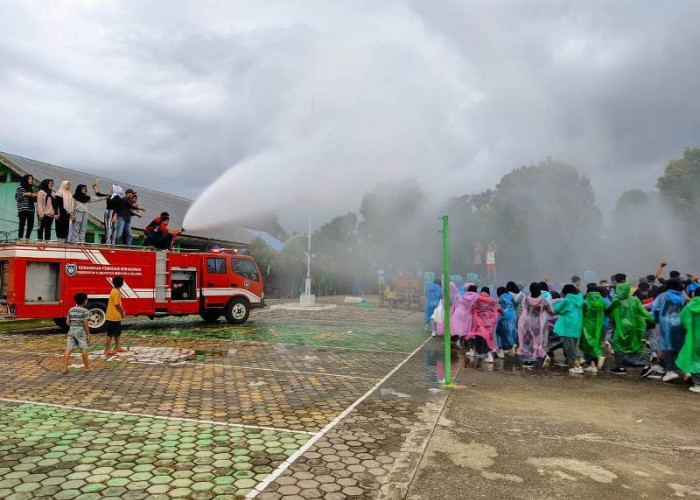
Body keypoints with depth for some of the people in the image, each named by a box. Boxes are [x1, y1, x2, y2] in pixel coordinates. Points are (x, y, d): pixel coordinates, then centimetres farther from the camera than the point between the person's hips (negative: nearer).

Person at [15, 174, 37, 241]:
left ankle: (27, 238, 11)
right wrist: (24, 194, -15)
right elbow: (16, 197, -5)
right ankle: (20, 238, -5)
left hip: (31, 209, 5)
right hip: (22, 209, -5)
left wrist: (35, 196, 0)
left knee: (31, 225, 2)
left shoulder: (32, 188, 16)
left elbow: (34, 200, 21)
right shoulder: (20, 188, 0)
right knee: (22, 224, -8)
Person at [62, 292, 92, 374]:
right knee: (83, 349, 5)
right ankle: (86, 367, 15)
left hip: (71, 331, 5)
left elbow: (68, 322, 9)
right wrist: (88, 335, -8)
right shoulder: (85, 311, -11)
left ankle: (64, 368, 0)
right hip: (80, 331, -5)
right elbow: (85, 324, -13)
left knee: (68, 349, 4)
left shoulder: (71, 310, 8)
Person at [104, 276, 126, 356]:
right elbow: (117, 305, -20)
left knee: (118, 332, 17)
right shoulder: (115, 292, -20)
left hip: (116, 317, 10)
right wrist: (122, 313, -8)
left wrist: (122, 312, 10)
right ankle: (107, 350, 5)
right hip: (113, 317, -10)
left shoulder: (116, 291, 12)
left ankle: (117, 347, 26)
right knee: (110, 334, -2)